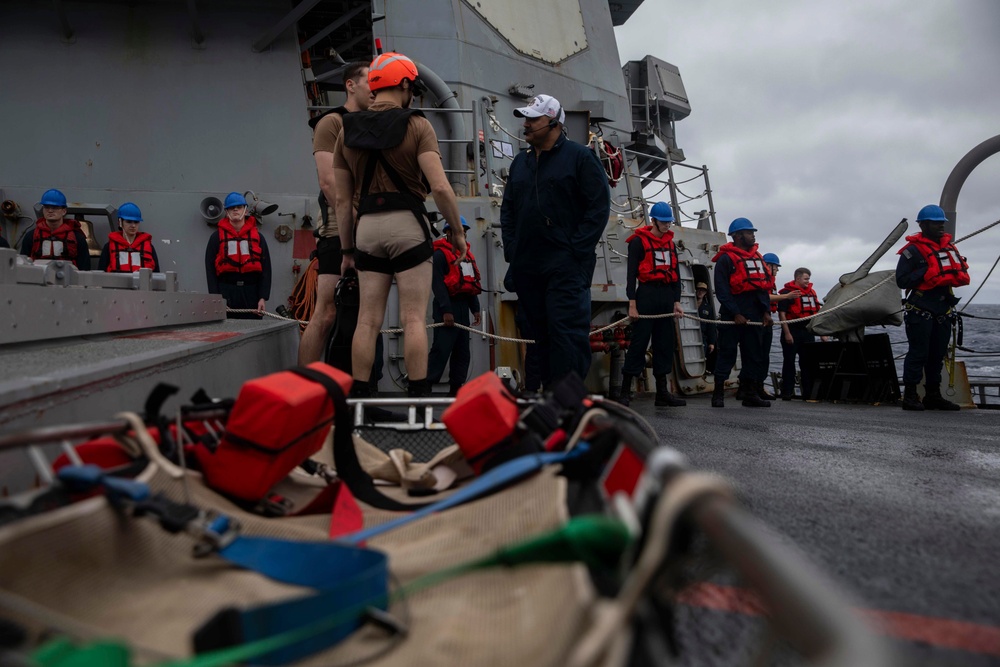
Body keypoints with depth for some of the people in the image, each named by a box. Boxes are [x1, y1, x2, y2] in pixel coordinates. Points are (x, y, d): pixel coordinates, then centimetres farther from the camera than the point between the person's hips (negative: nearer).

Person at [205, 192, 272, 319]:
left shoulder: (257, 236, 11)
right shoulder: (217, 237, 9)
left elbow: (266, 269, 7)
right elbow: (210, 269, 5)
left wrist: (263, 297, -3)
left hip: (251, 293, 1)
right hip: (226, 292, -1)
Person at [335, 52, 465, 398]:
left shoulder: (347, 130, 12)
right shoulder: (417, 125, -2)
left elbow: (342, 200, 11)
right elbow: (440, 187, -12)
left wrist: (347, 249, 16)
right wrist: (458, 231, -2)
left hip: (367, 227, 4)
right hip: (408, 224, -4)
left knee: (368, 320, 8)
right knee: (414, 319, -2)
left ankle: (359, 395, 11)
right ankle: (418, 394, -1)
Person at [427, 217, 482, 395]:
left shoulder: (467, 254, 19)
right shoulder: (440, 254, -7)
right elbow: (438, 284, -15)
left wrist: (475, 309, 17)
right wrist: (445, 311, -21)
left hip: (463, 307, 8)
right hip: (447, 308, -8)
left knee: (463, 352, 7)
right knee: (442, 349, -14)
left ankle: (456, 388, 13)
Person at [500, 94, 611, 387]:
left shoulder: (580, 156, 1)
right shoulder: (520, 162, 19)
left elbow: (600, 206, -6)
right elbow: (507, 209, 23)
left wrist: (576, 251, -13)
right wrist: (511, 250, 9)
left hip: (566, 266, -6)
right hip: (526, 265, 6)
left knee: (565, 329, -14)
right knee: (542, 334, 9)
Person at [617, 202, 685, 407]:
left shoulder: (670, 243, 17)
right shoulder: (639, 241, -2)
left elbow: (675, 273, 19)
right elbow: (631, 273, -7)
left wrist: (676, 302, 10)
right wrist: (632, 303, -13)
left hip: (667, 296, 7)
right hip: (647, 294, -6)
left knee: (665, 343, 7)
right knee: (639, 343, -8)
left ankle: (662, 392, 13)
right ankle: (625, 392, -3)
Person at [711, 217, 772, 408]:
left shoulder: (757, 257, 17)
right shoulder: (726, 258, -5)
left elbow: (764, 285, 16)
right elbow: (722, 290, -12)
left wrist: (766, 311, 6)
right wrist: (735, 313, -16)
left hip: (755, 315, 7)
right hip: (733, 316, -7)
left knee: (754, 353, 8)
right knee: (727, 353, -4)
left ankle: (751, 394, 15)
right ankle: (718, 393, 2)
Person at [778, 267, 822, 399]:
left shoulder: (811, 292, 15)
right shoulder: (787, 292, -7)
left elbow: (816, 312, 21)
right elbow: (782, 314, -13)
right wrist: (787, 333, -18)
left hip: (807, 332, 6)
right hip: (792, 331, -6)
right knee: (789, 362, -2)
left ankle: (808, 392, 15)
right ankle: (787, 392, 2)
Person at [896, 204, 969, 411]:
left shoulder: (949, 246, 15)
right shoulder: (913, 250, -8)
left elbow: (962, 274, 15)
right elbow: (901, 280, -15)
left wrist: (955, 276, -6)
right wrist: (926, 273, -19)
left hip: (943, 311, 7)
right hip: (920, 312, -7)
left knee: (937, 355, 11)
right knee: (918, 353, -6)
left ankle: (933, 395, 20)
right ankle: (910, 396, 0)